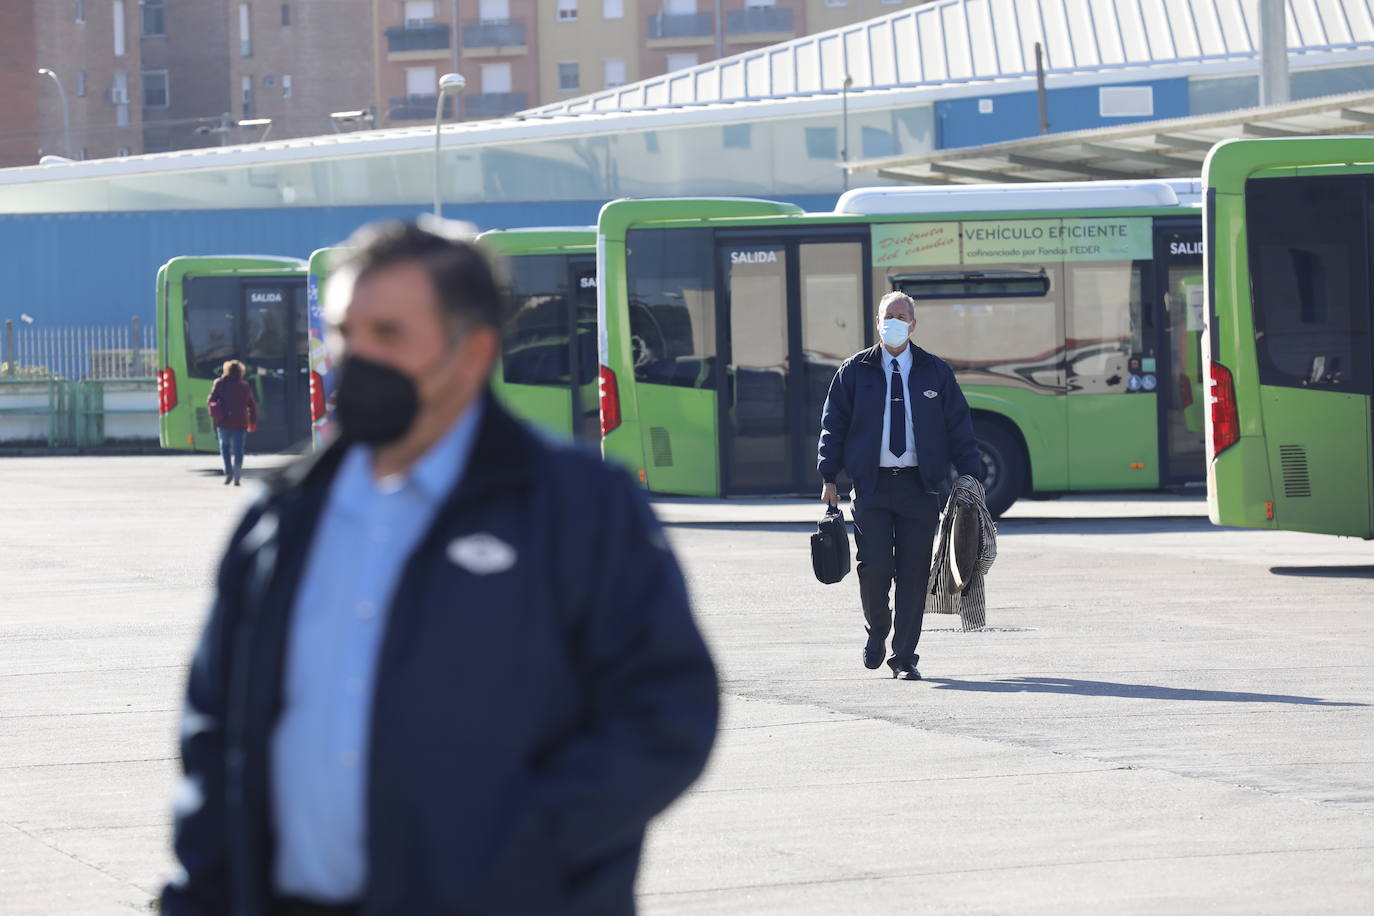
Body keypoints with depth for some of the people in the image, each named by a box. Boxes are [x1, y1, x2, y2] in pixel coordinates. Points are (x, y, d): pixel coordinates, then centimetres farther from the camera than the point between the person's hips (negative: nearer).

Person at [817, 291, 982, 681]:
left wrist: (970, 476, 2)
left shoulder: (935, 372, 10)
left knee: (913, 572, -2)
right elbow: (833, 425, 10)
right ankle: (877, 631, 19)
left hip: (919, 486, 1)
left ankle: (904, 657, 6)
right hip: (872, 484, -1)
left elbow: (959, 426, 10)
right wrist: (829, 478, 2)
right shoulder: (855, 371, 8)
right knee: (875, 567, -10)